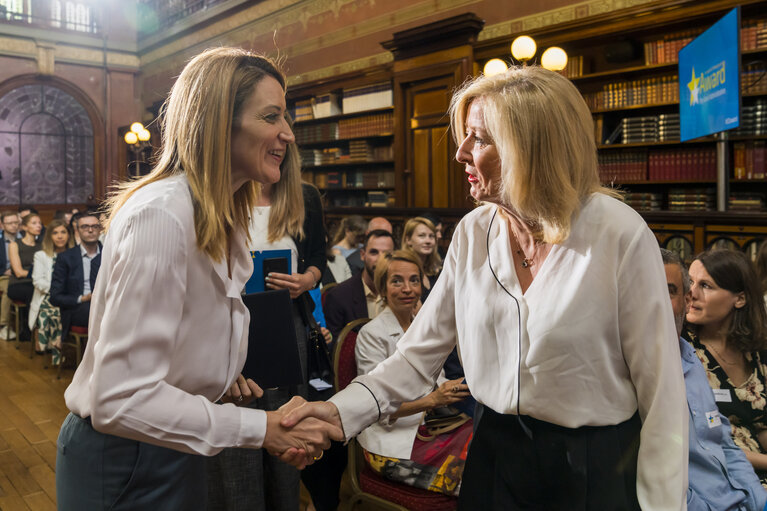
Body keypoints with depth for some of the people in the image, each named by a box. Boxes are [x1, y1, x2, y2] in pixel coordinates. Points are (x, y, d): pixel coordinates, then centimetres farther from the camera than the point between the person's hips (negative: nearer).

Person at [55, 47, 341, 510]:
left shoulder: (224, 219, 4)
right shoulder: (162, 215, -26)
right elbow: (121, 398, -29)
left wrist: (221, 374, 1)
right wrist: (261, 428, -26)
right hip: (125, 464, -8)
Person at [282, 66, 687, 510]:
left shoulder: (620, 235, -17)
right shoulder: (473, 233, -4)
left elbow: (661, 389, -12)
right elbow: (421, 352, -3)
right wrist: (342, 410, -15)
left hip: (595, 470, -3)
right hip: (495, 453, 4)